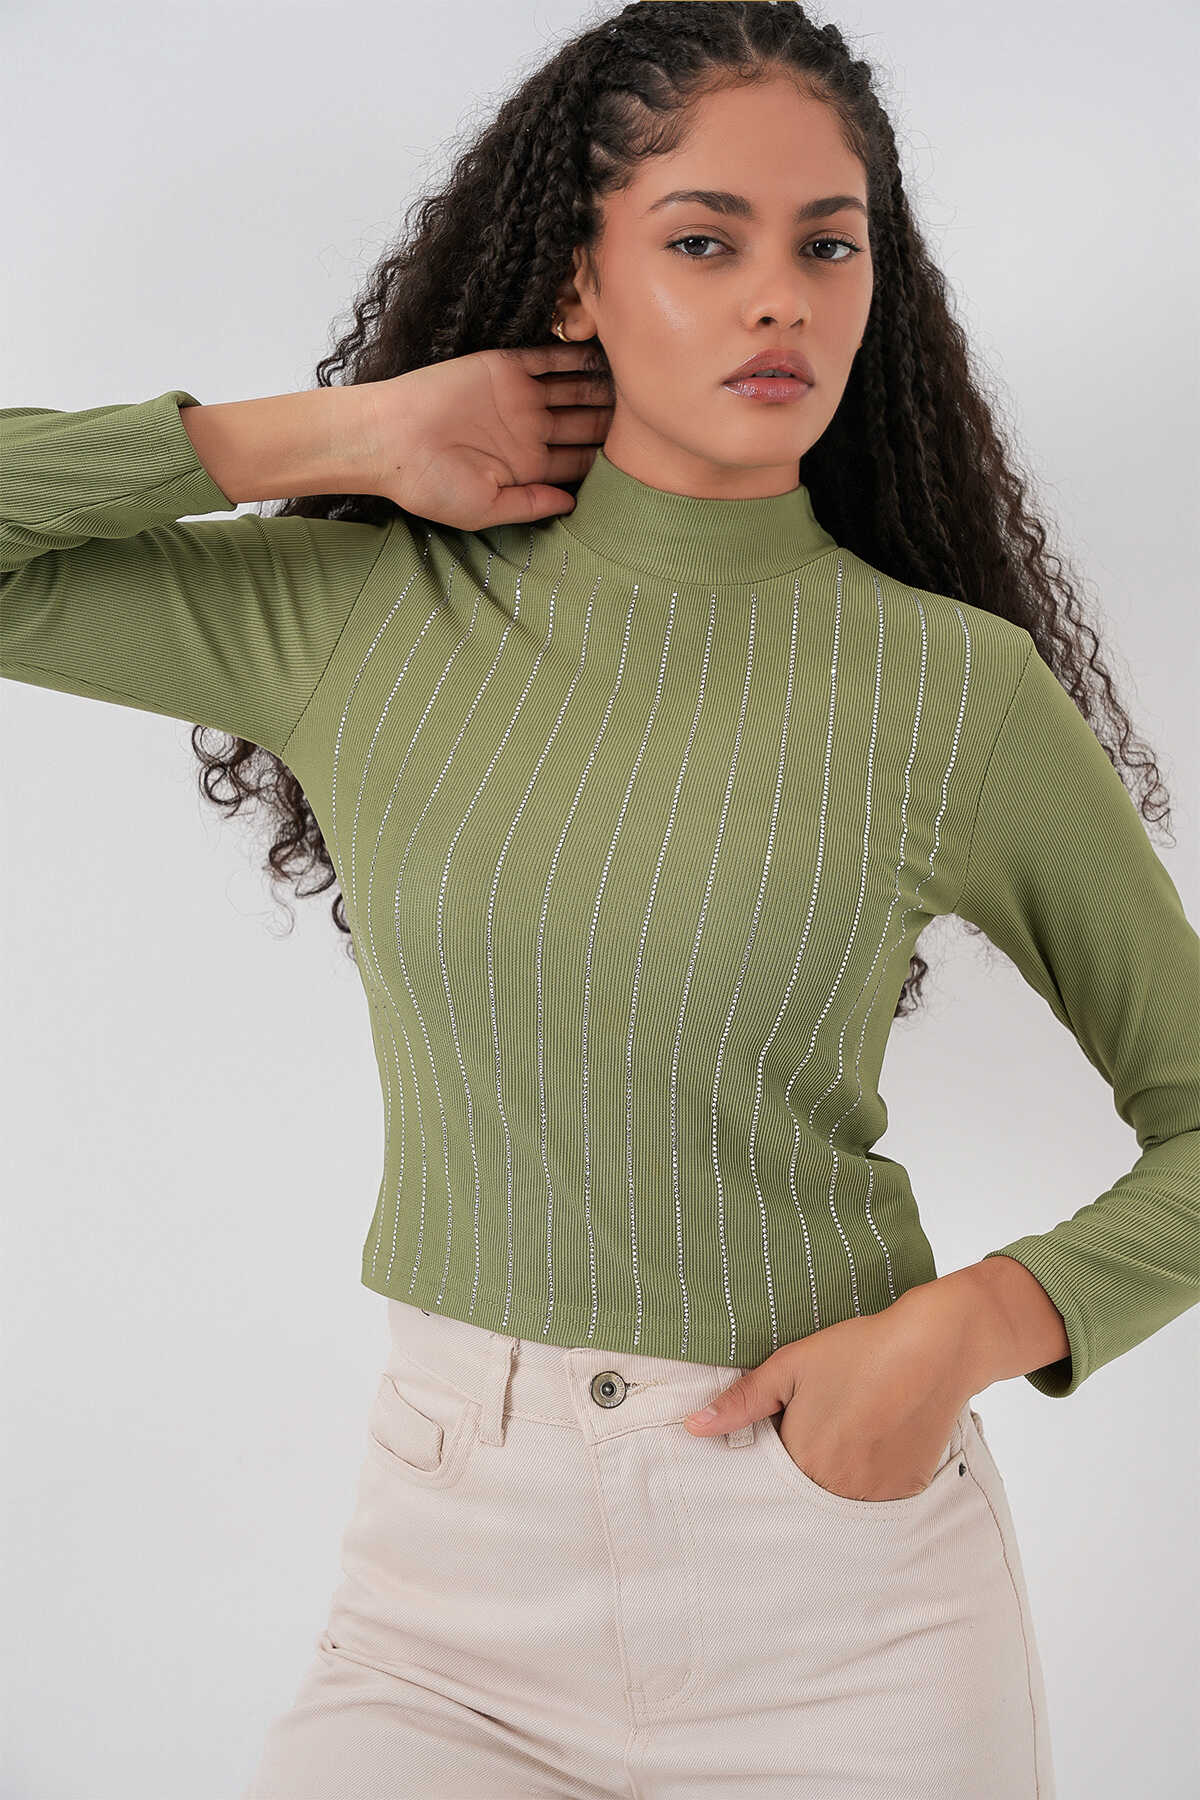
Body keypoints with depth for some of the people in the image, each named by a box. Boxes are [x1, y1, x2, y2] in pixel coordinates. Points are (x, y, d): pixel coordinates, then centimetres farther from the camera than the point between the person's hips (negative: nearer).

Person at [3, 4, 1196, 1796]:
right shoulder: (361, 616, -2)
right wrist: (339, 436, -8)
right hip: (457, 1567, 1)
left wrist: (964, 1327, -14)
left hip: (838, 1589, 0)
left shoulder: (952, 685, -6)